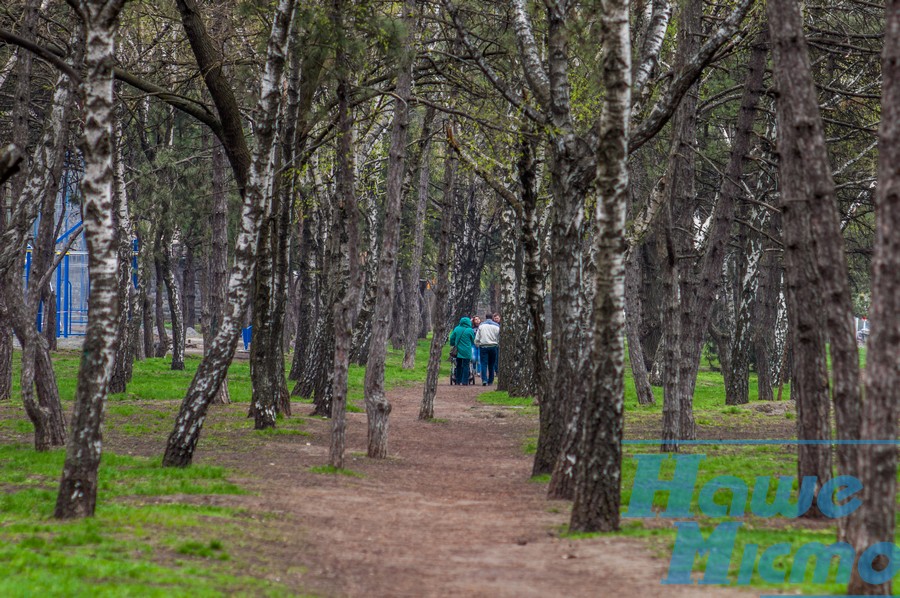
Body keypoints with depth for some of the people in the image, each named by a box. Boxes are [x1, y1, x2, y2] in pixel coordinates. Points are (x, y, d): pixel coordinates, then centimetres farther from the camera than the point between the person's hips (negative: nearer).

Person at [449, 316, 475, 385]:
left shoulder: (456, 329, 0)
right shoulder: (470, 330, -9)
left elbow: (452, 338, 6)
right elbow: (473, 340, 4)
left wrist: (453, 345, 24)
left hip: (458, 350, 4)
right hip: (466, 351, -4)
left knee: (458, 366, 14)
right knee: (465, 366, 1)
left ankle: (458, 381, 17)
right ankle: (464, 382, -2)